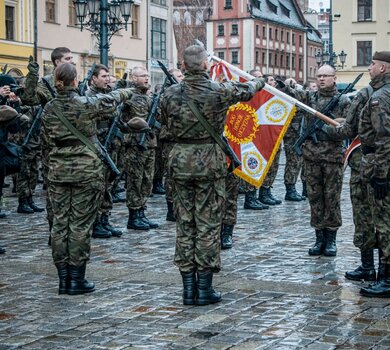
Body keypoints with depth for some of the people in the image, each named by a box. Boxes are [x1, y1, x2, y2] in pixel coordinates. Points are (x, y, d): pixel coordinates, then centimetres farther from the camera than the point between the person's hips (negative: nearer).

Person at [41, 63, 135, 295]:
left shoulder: (49, 109, 1)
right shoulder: (86, 104, -11)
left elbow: (48, 139, 9)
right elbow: (109, 100, 7)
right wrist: (127, 92, 27)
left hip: (58, 170, 4)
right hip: (86, 169, -4)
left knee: (60, 223, 8)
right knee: (81, 224, 1)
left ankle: (63, 278, 13)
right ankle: (77, 279, 5)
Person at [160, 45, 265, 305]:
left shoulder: (171, 93, -2)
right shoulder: (219, 91, -9)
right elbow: (245, 91, 10)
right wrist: (260, 83, 32)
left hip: (180, 159, 3)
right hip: (209, 160, -3)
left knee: (185, 224, 9)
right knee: (208, 224, 3)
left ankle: (189, 288, 12)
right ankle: (204, 288, 5)